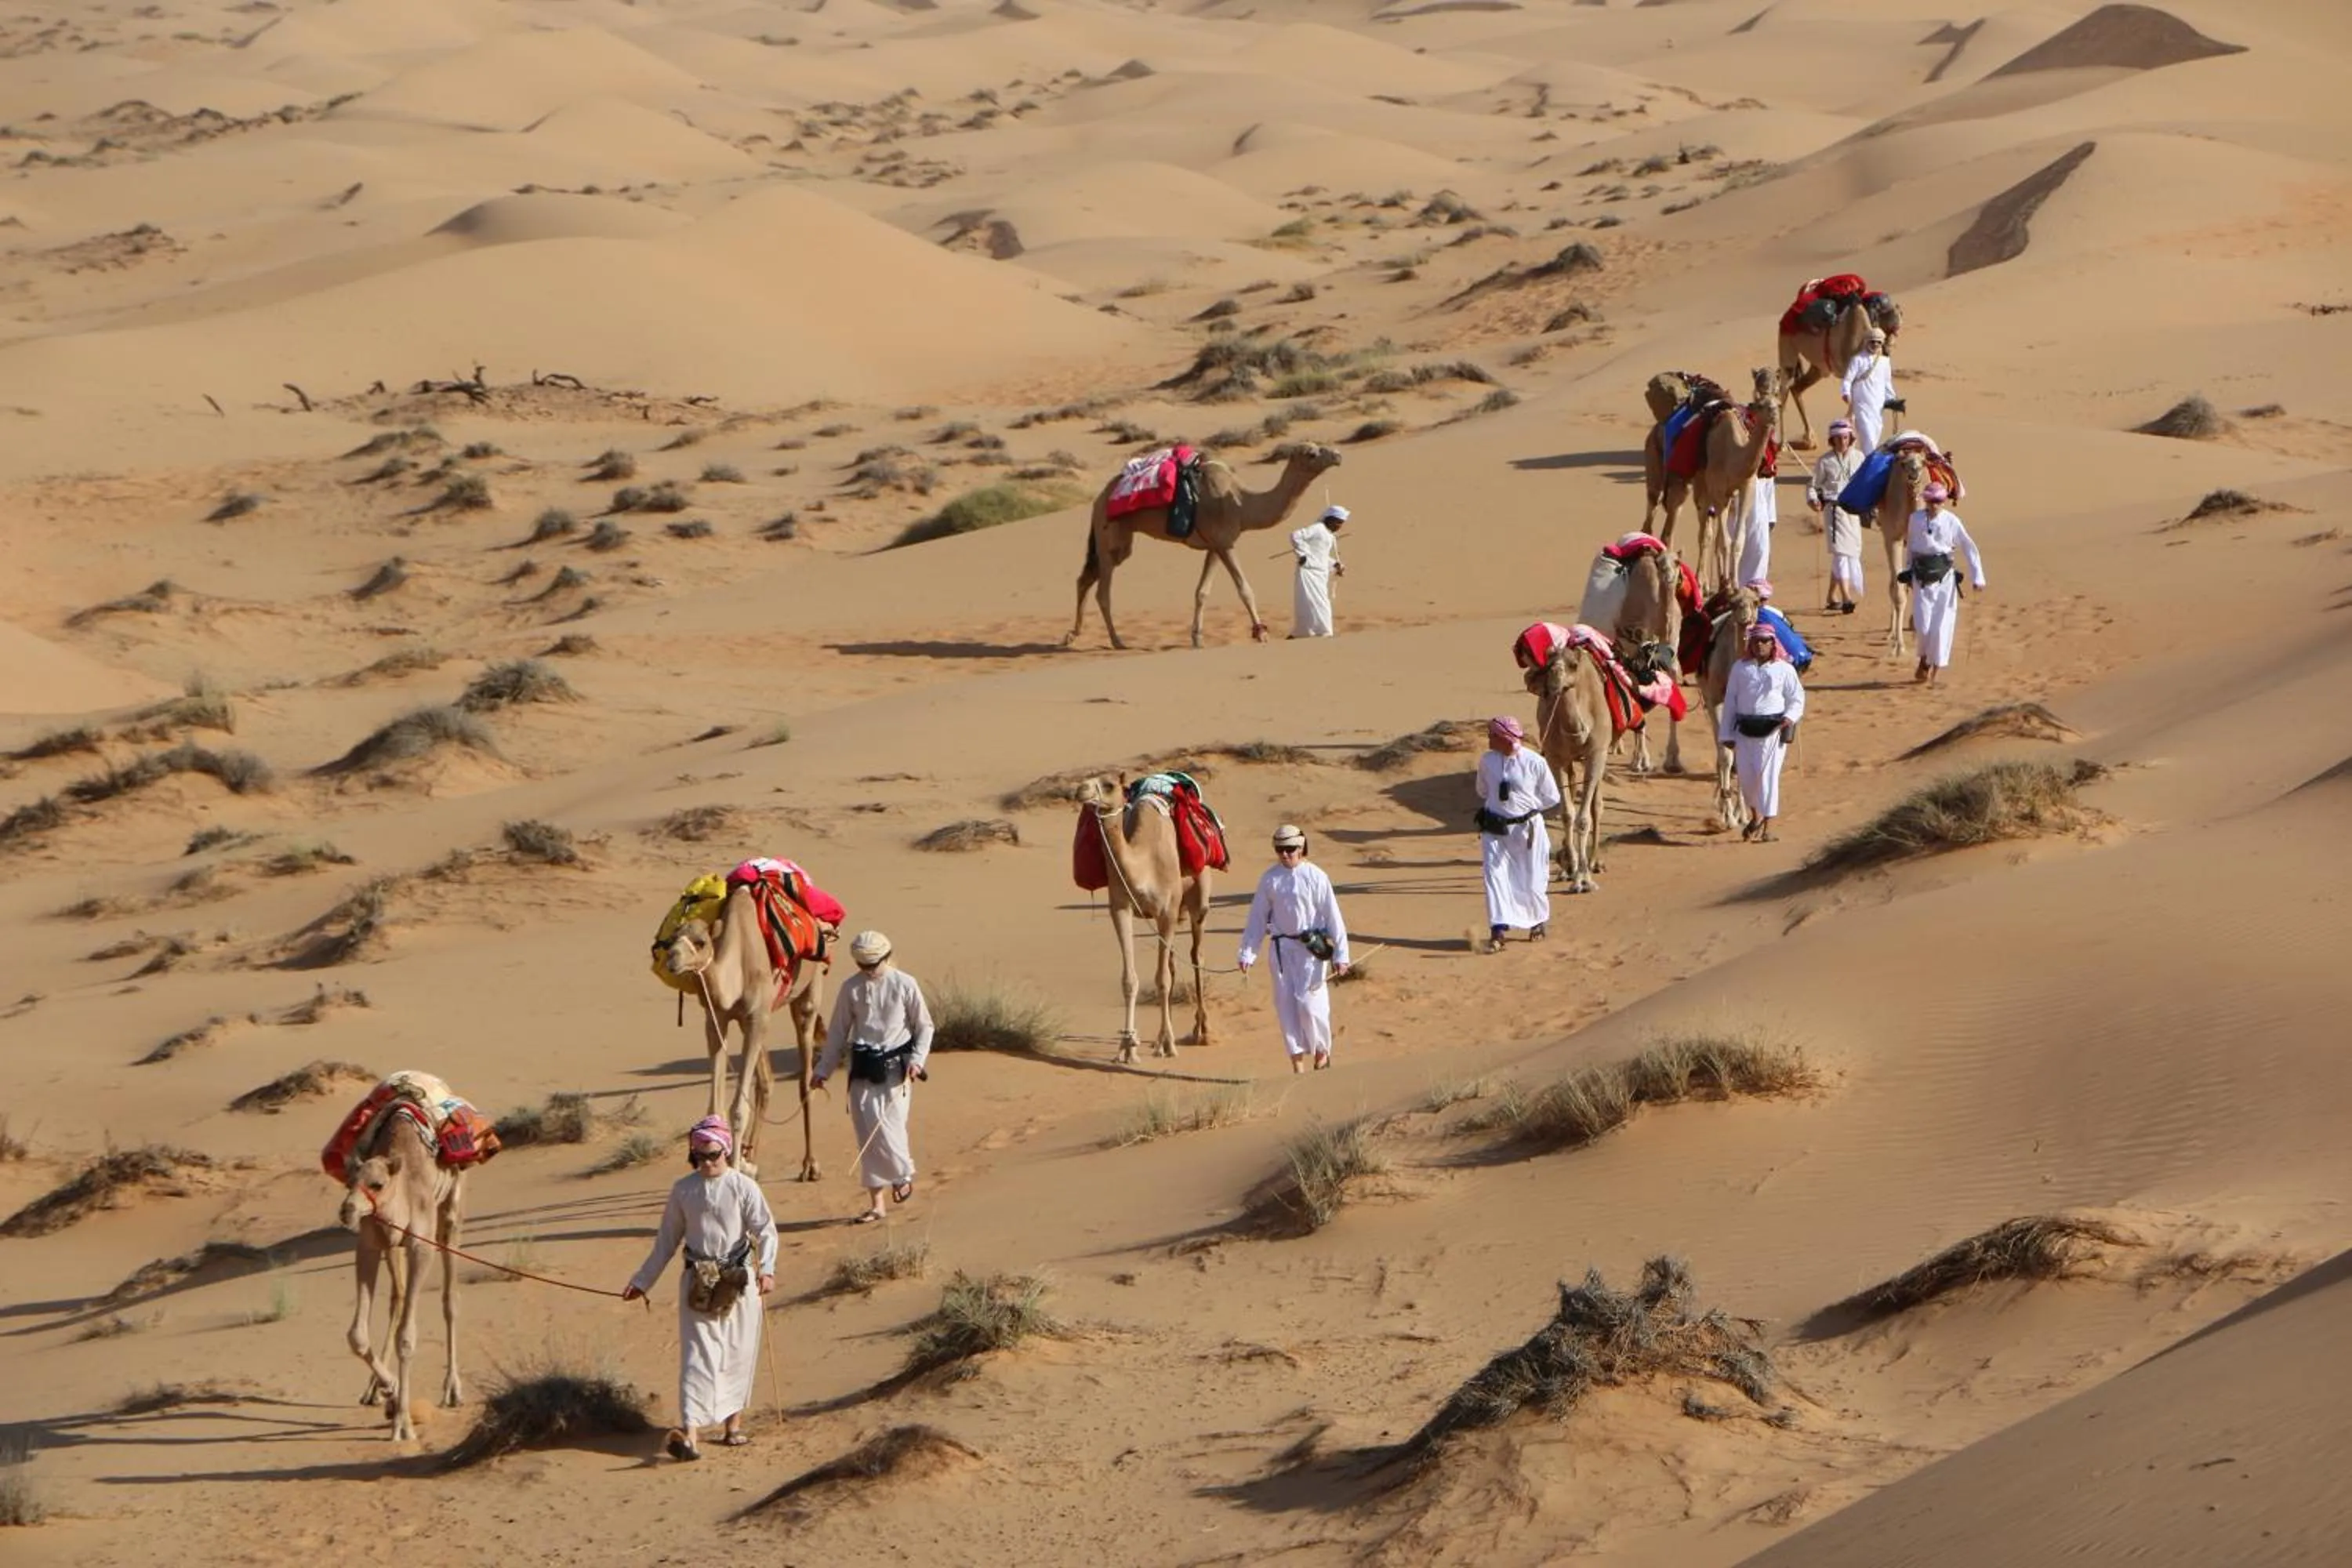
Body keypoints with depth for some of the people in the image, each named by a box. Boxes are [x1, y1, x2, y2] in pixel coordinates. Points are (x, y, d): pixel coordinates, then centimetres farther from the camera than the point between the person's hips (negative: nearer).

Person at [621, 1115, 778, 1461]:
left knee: (737, 1355, 7)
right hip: (698, 1282, 1)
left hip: (738, 1280, -1)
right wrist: (642, 1280, 17)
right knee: (697, 1355, -8)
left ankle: (733, 1423, 23)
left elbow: (766, 1230, -8)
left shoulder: (743, 1187, -3)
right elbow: (667, 1239, 15)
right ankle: (691, 1433, -20)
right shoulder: (683, 1189, 6)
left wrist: (767, 1268, -26)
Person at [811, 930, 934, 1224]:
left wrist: (917, 1059, -8)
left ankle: (904, 1173, 22)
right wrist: (822, 1070, 9)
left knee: (888, 1129, -10)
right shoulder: (851, 988, 3)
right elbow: (838, 1032, 10)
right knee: (867, 1136, 1)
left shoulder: (904, 985, -4)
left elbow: (924, 1026, 5)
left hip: (895, 1067, -3)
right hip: (863, 1069, 3)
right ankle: (876, 1204, 8)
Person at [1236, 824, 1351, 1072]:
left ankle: (1322, 1052, 17)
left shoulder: (1315, 877, -6)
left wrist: (1340, 955, -6)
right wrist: (1247, 954, 5)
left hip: (1311, 947, -4)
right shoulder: (1270, 879, 4)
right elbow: (1258, 917, 9)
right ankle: (1298, 1065, 8)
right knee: (1286, 1005, 2)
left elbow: (1332, 916, -4)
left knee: (1309, 1003, -8)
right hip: (1282, 946, 4)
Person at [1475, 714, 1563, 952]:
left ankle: (1538, 923, 34)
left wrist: (1526, 807, -3)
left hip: (1527, 828, -2)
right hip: (1495, 830, 2)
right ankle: (1498, 931, -9)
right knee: (1495, 876, -8)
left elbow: (1551, 799, -3)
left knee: (1532, 879, 9)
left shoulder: (1535, 763, -13)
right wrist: (1494, 809, 7)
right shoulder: (1487, 761, -2)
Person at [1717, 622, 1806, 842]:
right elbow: (1730, 701, 11)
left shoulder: (1784, 669, 4)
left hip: (1773, 730, -3)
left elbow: (1797, 699, 7)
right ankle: (1755, 816, 32)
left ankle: (1768, 828, -3)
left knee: (1768, 776, -7)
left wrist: (1790, 717, -14)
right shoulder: (1740, 669, 11)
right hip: (1745, 730, 3)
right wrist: (1727, 734, 7)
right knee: (1746, 776, 6)